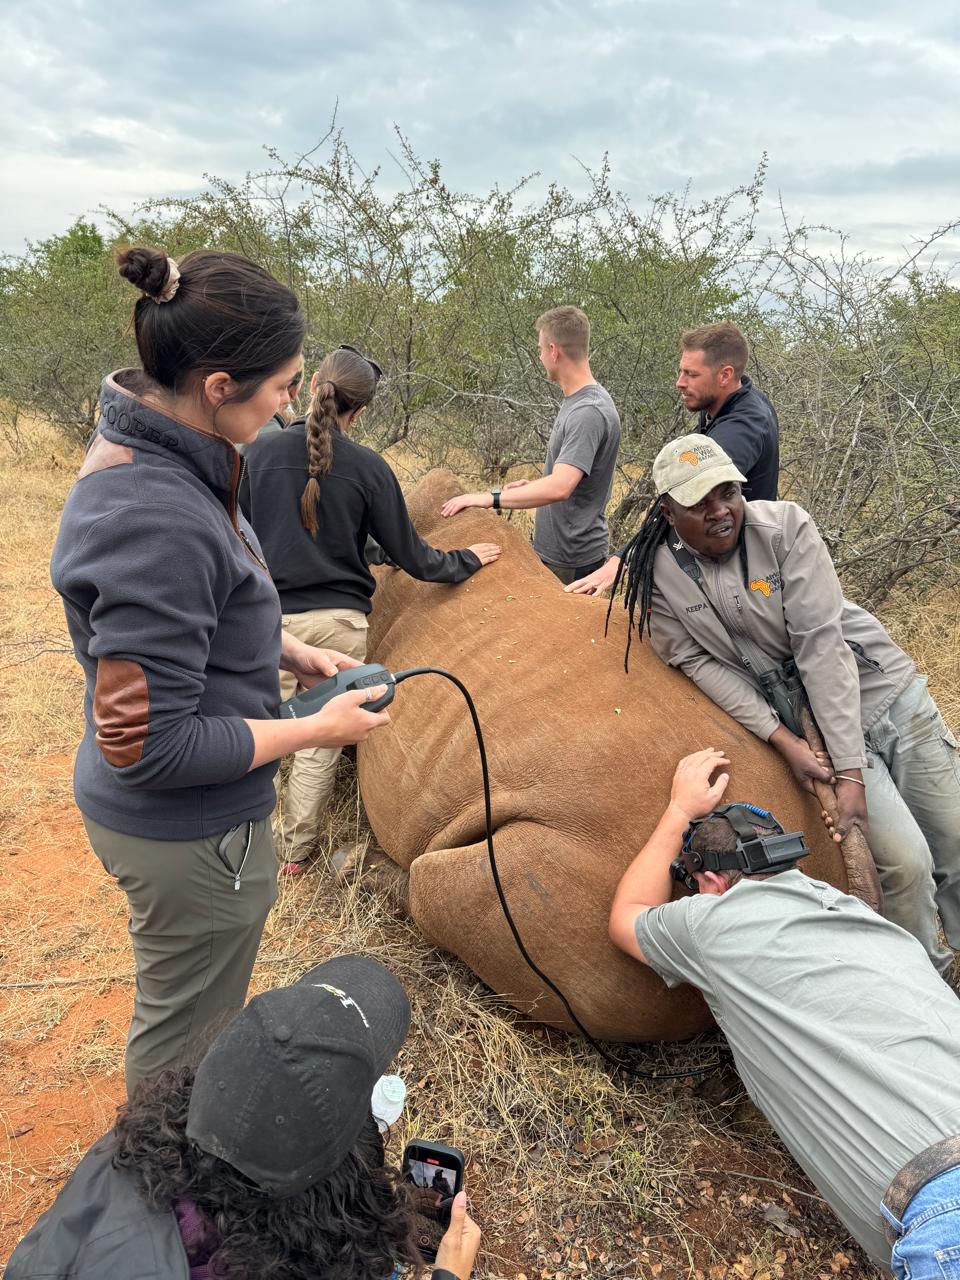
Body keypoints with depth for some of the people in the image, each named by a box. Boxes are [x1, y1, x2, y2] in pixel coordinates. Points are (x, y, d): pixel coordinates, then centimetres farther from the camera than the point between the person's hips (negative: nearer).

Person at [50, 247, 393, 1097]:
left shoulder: (146, 451, -3)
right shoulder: (156, 520, -33)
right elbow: (148, 745, -28)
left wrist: (293, 653, 4)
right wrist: (316, 730, -18)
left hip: (166, 815, 10)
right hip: (190, 833, -10)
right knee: (185, 1036, 17)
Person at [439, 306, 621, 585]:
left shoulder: (589, 413, -24)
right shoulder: (576, 401, 9)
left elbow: (559, 488, -35)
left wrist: (487, 498, -34)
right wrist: (531, 485, 15)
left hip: (571, 562, -9)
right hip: (555, 549, 9)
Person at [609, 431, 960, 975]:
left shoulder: (784, 525, -18)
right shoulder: (658, 576, -13)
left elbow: (820, 644, -22)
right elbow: (701, 662, -8)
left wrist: (851, 769, -23)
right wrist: (782, 739, -17)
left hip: (884, 689, 1)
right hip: (811, 724, -1)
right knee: (905, 861, -11)